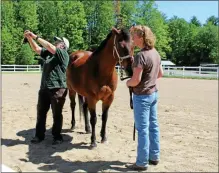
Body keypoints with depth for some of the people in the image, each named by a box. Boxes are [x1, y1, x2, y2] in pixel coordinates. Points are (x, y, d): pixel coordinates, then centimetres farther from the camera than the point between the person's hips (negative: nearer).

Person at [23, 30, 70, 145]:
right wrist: (29, 38, 1)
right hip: (44, 88, 7)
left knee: (56, 114, 2)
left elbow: (49, 46, -16)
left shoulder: (63, 54, -7)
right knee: (41, 112, 11)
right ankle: (39, 135, 22)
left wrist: (36, 37, -11)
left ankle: (57, 136, 14)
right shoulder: (48, 53, 15)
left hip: (57, 89, -7)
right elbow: (36, 49, 15)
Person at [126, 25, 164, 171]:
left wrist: (128, 83, -4)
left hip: (142, 96, -9)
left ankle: (142, 163, 11)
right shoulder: (155, 53, 6)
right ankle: (154, 156, 29)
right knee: (153, 126, 16)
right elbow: (160, 73, 15)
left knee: (143, 129, 0)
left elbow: (135, 80, -23)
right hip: (154, 93, 9)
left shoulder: (141, 56, -22)